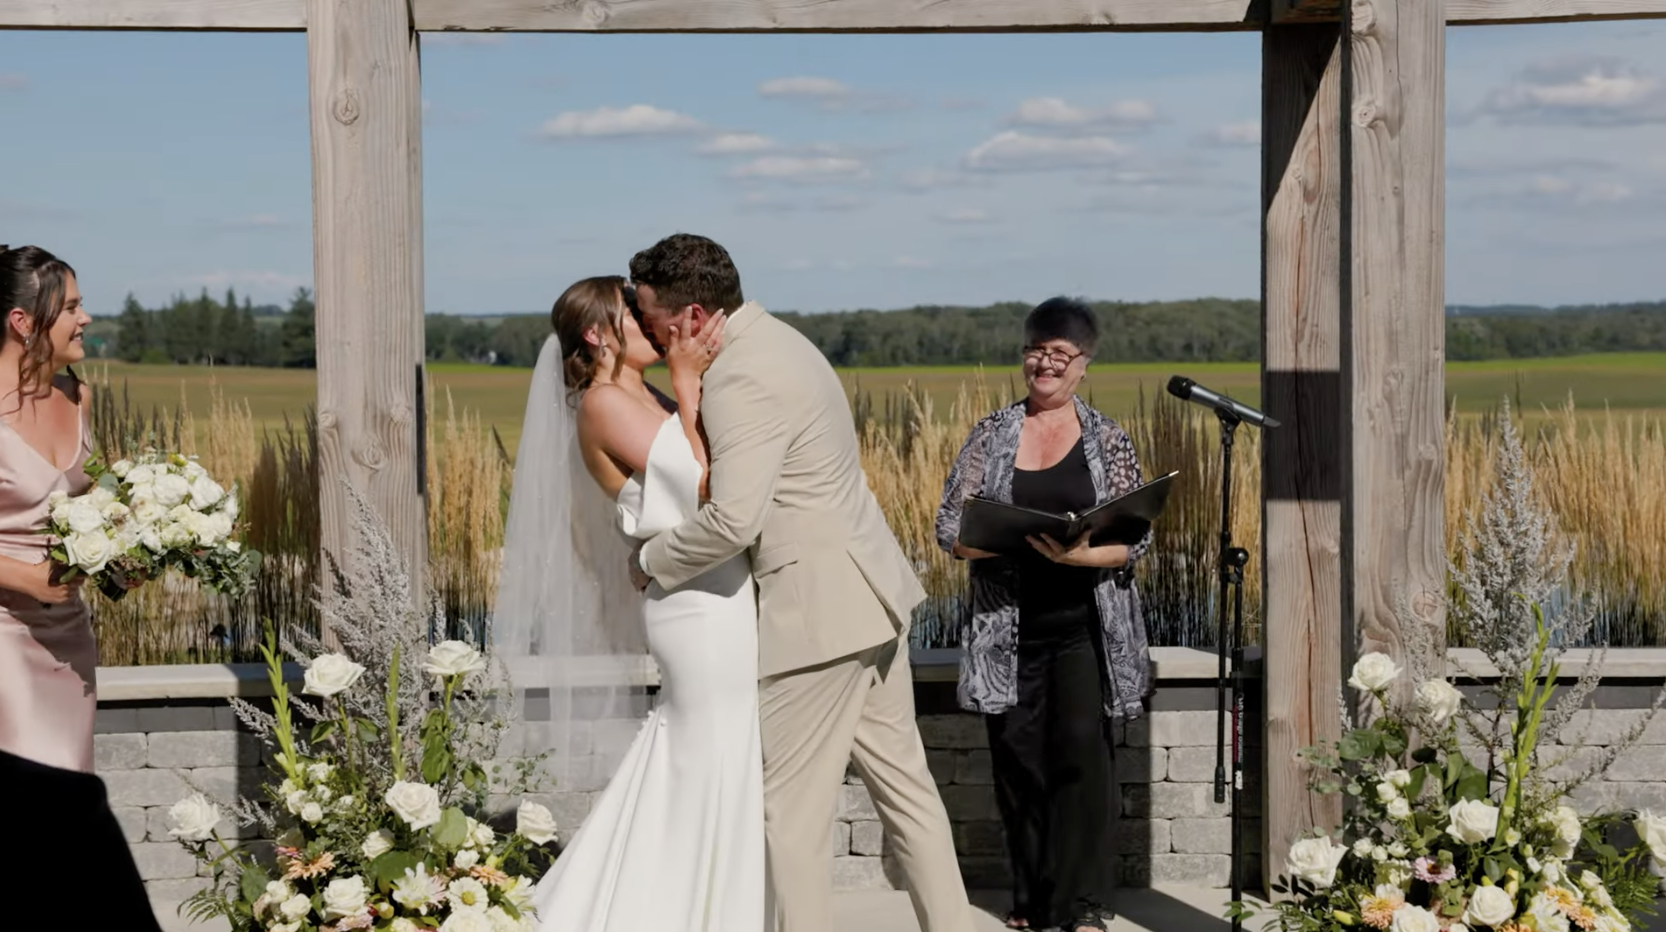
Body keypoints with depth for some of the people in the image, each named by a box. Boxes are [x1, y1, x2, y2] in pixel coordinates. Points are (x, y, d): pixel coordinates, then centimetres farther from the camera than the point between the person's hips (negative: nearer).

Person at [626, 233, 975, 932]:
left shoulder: (741, 379, -21)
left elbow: (732, 520, -28)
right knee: (902, 779, 15)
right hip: (868, 590, 10)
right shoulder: (771, 339, 12)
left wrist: (652, 561, -13)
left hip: (818, 610, -10)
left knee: (793, 807, 0)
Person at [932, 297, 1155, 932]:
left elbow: (1135, 537, -1)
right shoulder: (992, 435, 8)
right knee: (1018, 760, 5)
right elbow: (950, 526, 3)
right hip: (1009, 629, 2)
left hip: (1083, 627, -2)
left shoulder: (1107, 440, 4)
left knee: (1081, 755, -7)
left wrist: (1080, 553, -20)